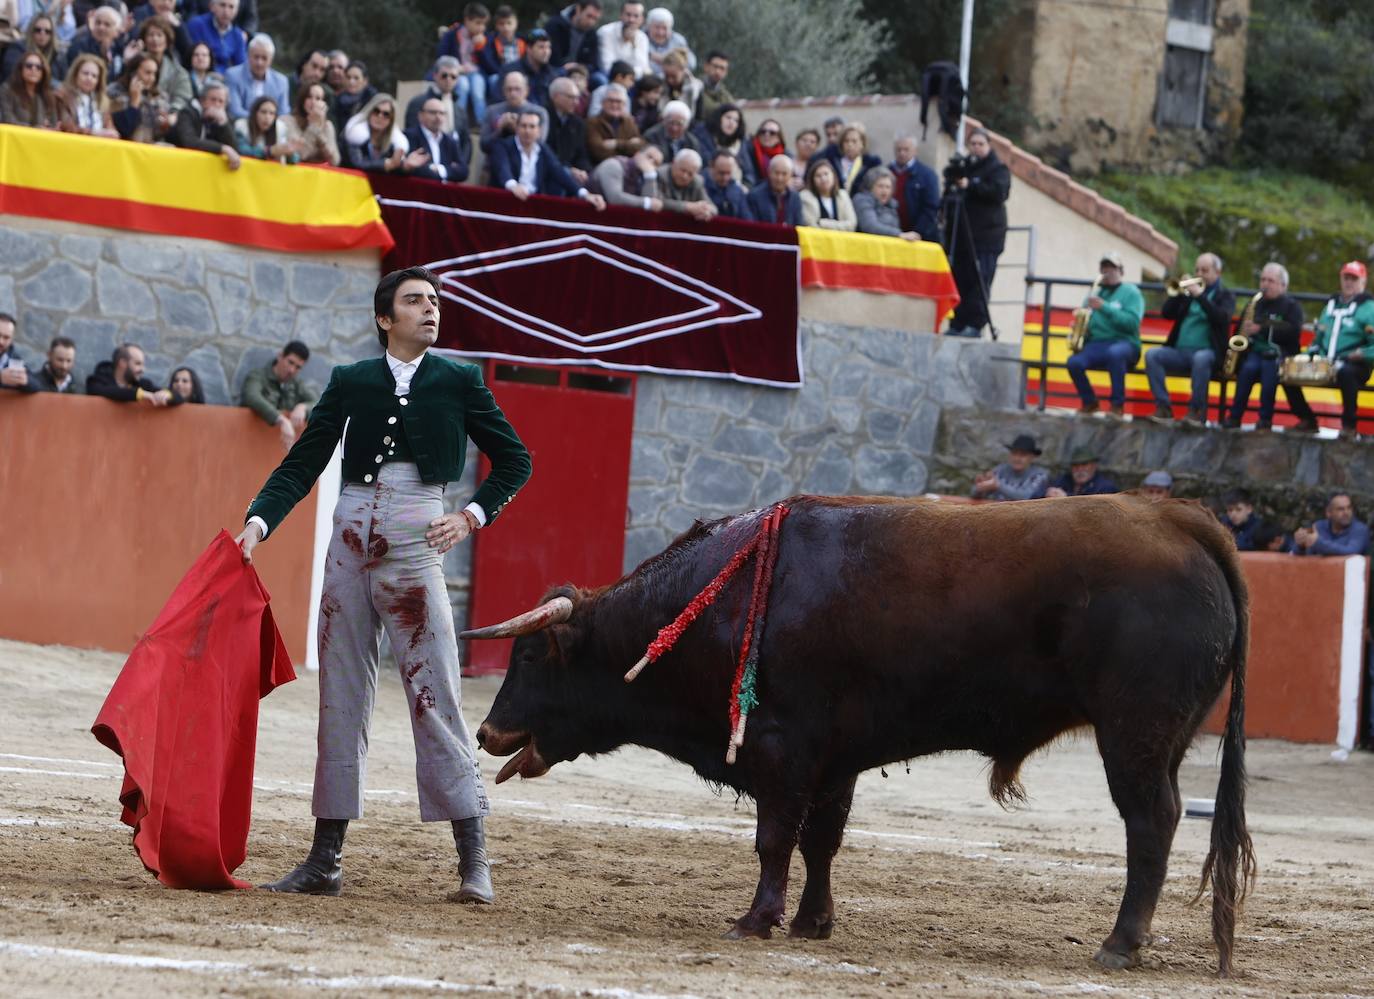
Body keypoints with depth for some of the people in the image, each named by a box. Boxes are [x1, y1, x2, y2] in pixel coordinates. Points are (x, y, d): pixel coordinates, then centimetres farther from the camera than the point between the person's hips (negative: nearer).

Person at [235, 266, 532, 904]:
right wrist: (259, 522, -9)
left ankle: (473, 860, -5)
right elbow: (302, 466, 6)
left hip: (415, 545, -3)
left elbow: (514, 460, 11)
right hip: (351, 541, 3)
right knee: (340, 701, 6)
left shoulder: (459, 382, 6)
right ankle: (326, 861, 10)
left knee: (436, 699, -7)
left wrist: (472, 516, -4)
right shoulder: (350, 383, 9)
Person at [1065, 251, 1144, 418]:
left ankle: (1118, 405, -27)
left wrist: (1104, 307, -18)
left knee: (1114, 353, -42)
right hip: (1096, 344, 4)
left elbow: (1132, 322, -11)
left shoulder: (1130, 292, 5)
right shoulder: (1094, 294, 20)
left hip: (1124, 343, -4)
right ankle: (1090, 402, -2)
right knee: (1074, 363, -28)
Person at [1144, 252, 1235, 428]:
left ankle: (1197, 411, -29)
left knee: (1201, 358, -39)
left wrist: (1200, 295, -16)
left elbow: (1222, 318, -10)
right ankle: (1163, 408, -24)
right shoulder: (1189, 291, 20)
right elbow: (1167, 313, 10)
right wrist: (1179, 293, -6)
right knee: (1151, 354, -23)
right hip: (1179, 351, 4)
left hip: (1207, 351, -4)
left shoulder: (1225, 295, 10)